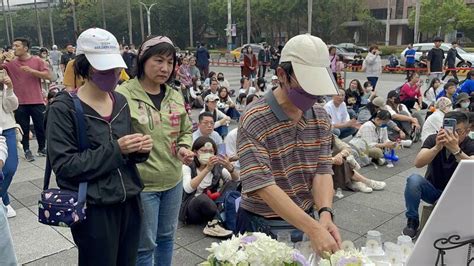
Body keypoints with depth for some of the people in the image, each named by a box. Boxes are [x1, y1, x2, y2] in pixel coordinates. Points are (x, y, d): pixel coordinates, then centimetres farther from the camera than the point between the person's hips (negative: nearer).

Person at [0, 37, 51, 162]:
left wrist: (31, 70, -16)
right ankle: (27, 151, 19)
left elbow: (48, 76, -8)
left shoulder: (38, 61, -1)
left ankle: (42, 148, 27)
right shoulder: (10, 63, 3)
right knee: (23, 128, 6)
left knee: (40, 127, 9)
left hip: (36, 101, -1)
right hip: (20, 103, 1)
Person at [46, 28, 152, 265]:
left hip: (129, 202, 6)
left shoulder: (120, 101, 6)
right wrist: (114, 150, -22)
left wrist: (140, 150, -8)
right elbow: (64, 166, -17)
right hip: (94, 209, -5)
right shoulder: (63, 109, -11)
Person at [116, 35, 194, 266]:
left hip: (173, 181, 6)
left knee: (167, 237, 23)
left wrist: (184, 148, -3)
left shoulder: (176, 96, 4)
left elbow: (185, 131, 16)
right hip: (141, 184, -6)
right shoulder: (123, 95, -15)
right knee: (145, 245, 9)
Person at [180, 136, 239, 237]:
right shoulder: (188, 167, -6)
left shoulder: (217, 167, 6)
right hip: (191, 207, -5)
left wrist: (230, 167, -29)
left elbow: (236, 181, -7)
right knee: (202, 198, -39)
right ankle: (217, 222, -21)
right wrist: (207, 169, -33)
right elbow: (188, 188, -26)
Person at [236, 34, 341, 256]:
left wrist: (325, 213, -25)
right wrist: (313, 229, -35)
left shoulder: (321, 118, -2)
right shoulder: (254, 121, -22)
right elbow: (262, 185, -28)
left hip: (304, 220, 5)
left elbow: (322, 170, -6)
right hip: (261, 225, -5)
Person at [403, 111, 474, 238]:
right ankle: (412, 221, -10)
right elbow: (418, 163, -27)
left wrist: (456, 149, -49)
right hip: (432, 189, 1)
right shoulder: (433, 140, -12)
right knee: (414, 179, -29)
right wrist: (437, 147, -42)